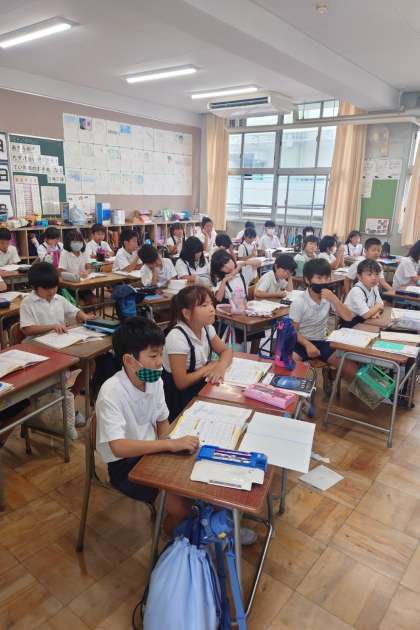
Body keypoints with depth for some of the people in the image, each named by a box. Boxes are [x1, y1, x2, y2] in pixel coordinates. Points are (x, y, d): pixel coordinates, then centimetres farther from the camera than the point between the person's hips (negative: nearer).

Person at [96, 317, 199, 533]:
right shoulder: (111, 393, -26)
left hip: (150, 452, 6)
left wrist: (165, 447, -10)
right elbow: (119, 447, -34)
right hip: (124, 464, -6)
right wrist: (169, 444, -36)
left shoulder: (155, 381, -6)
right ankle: (171, 535, 16)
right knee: (181, 506, -17)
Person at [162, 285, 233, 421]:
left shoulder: (206, 327, -2)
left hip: (203, 385, 7)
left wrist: (220, 367, -18)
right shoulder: (177, 337, -25)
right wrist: (210, 367, -15)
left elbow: (225, 351, 5)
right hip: (181, 398, -7)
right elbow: (181, 383, -25)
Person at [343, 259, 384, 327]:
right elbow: (366, 314, -25)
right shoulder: (356, 291, -22)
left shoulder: (374, 287, 3)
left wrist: (376, 312, -10)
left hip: (363, 322, 8)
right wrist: (377, 307, -7)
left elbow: (380, 304, 11)